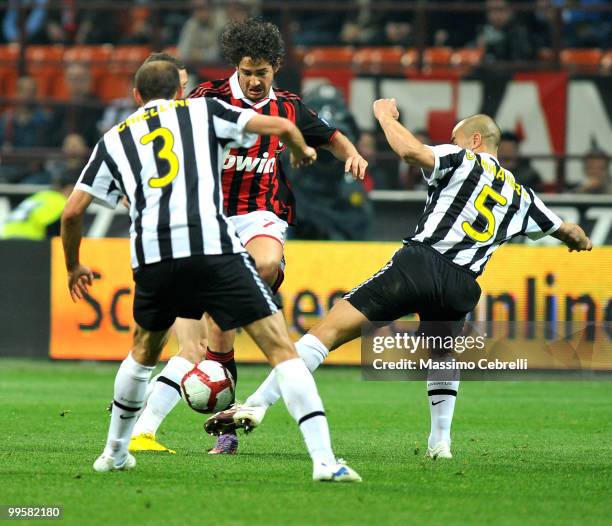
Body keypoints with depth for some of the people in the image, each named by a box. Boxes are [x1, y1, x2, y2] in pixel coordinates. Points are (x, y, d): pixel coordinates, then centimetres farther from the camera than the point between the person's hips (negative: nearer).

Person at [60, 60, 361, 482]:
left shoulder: (114, 139, 24)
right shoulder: (203, 111, 19)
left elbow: (73, 211, 22)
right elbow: (280, 126, 10)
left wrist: (74, 267, 39)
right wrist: (302, 152, 33)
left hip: (152, 256, 3)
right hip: (213, 245, -3)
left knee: (144, 352, 31)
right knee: (281, 348, -2)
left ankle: (114, 453, 40)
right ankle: (324, 459, -15)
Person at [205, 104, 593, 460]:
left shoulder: (462, 160, 10)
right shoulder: (520, 195, 25)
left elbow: (411, 151, -9)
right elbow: (564, 230, 41)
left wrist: (386, 116, 8)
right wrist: (579, 239, 64)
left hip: (420, 264, -4)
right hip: (462, 286, 5)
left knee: (332, 329, -6)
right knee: (443, 355, 35)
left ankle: (258, 403, -15)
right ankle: (440, 441, 23)